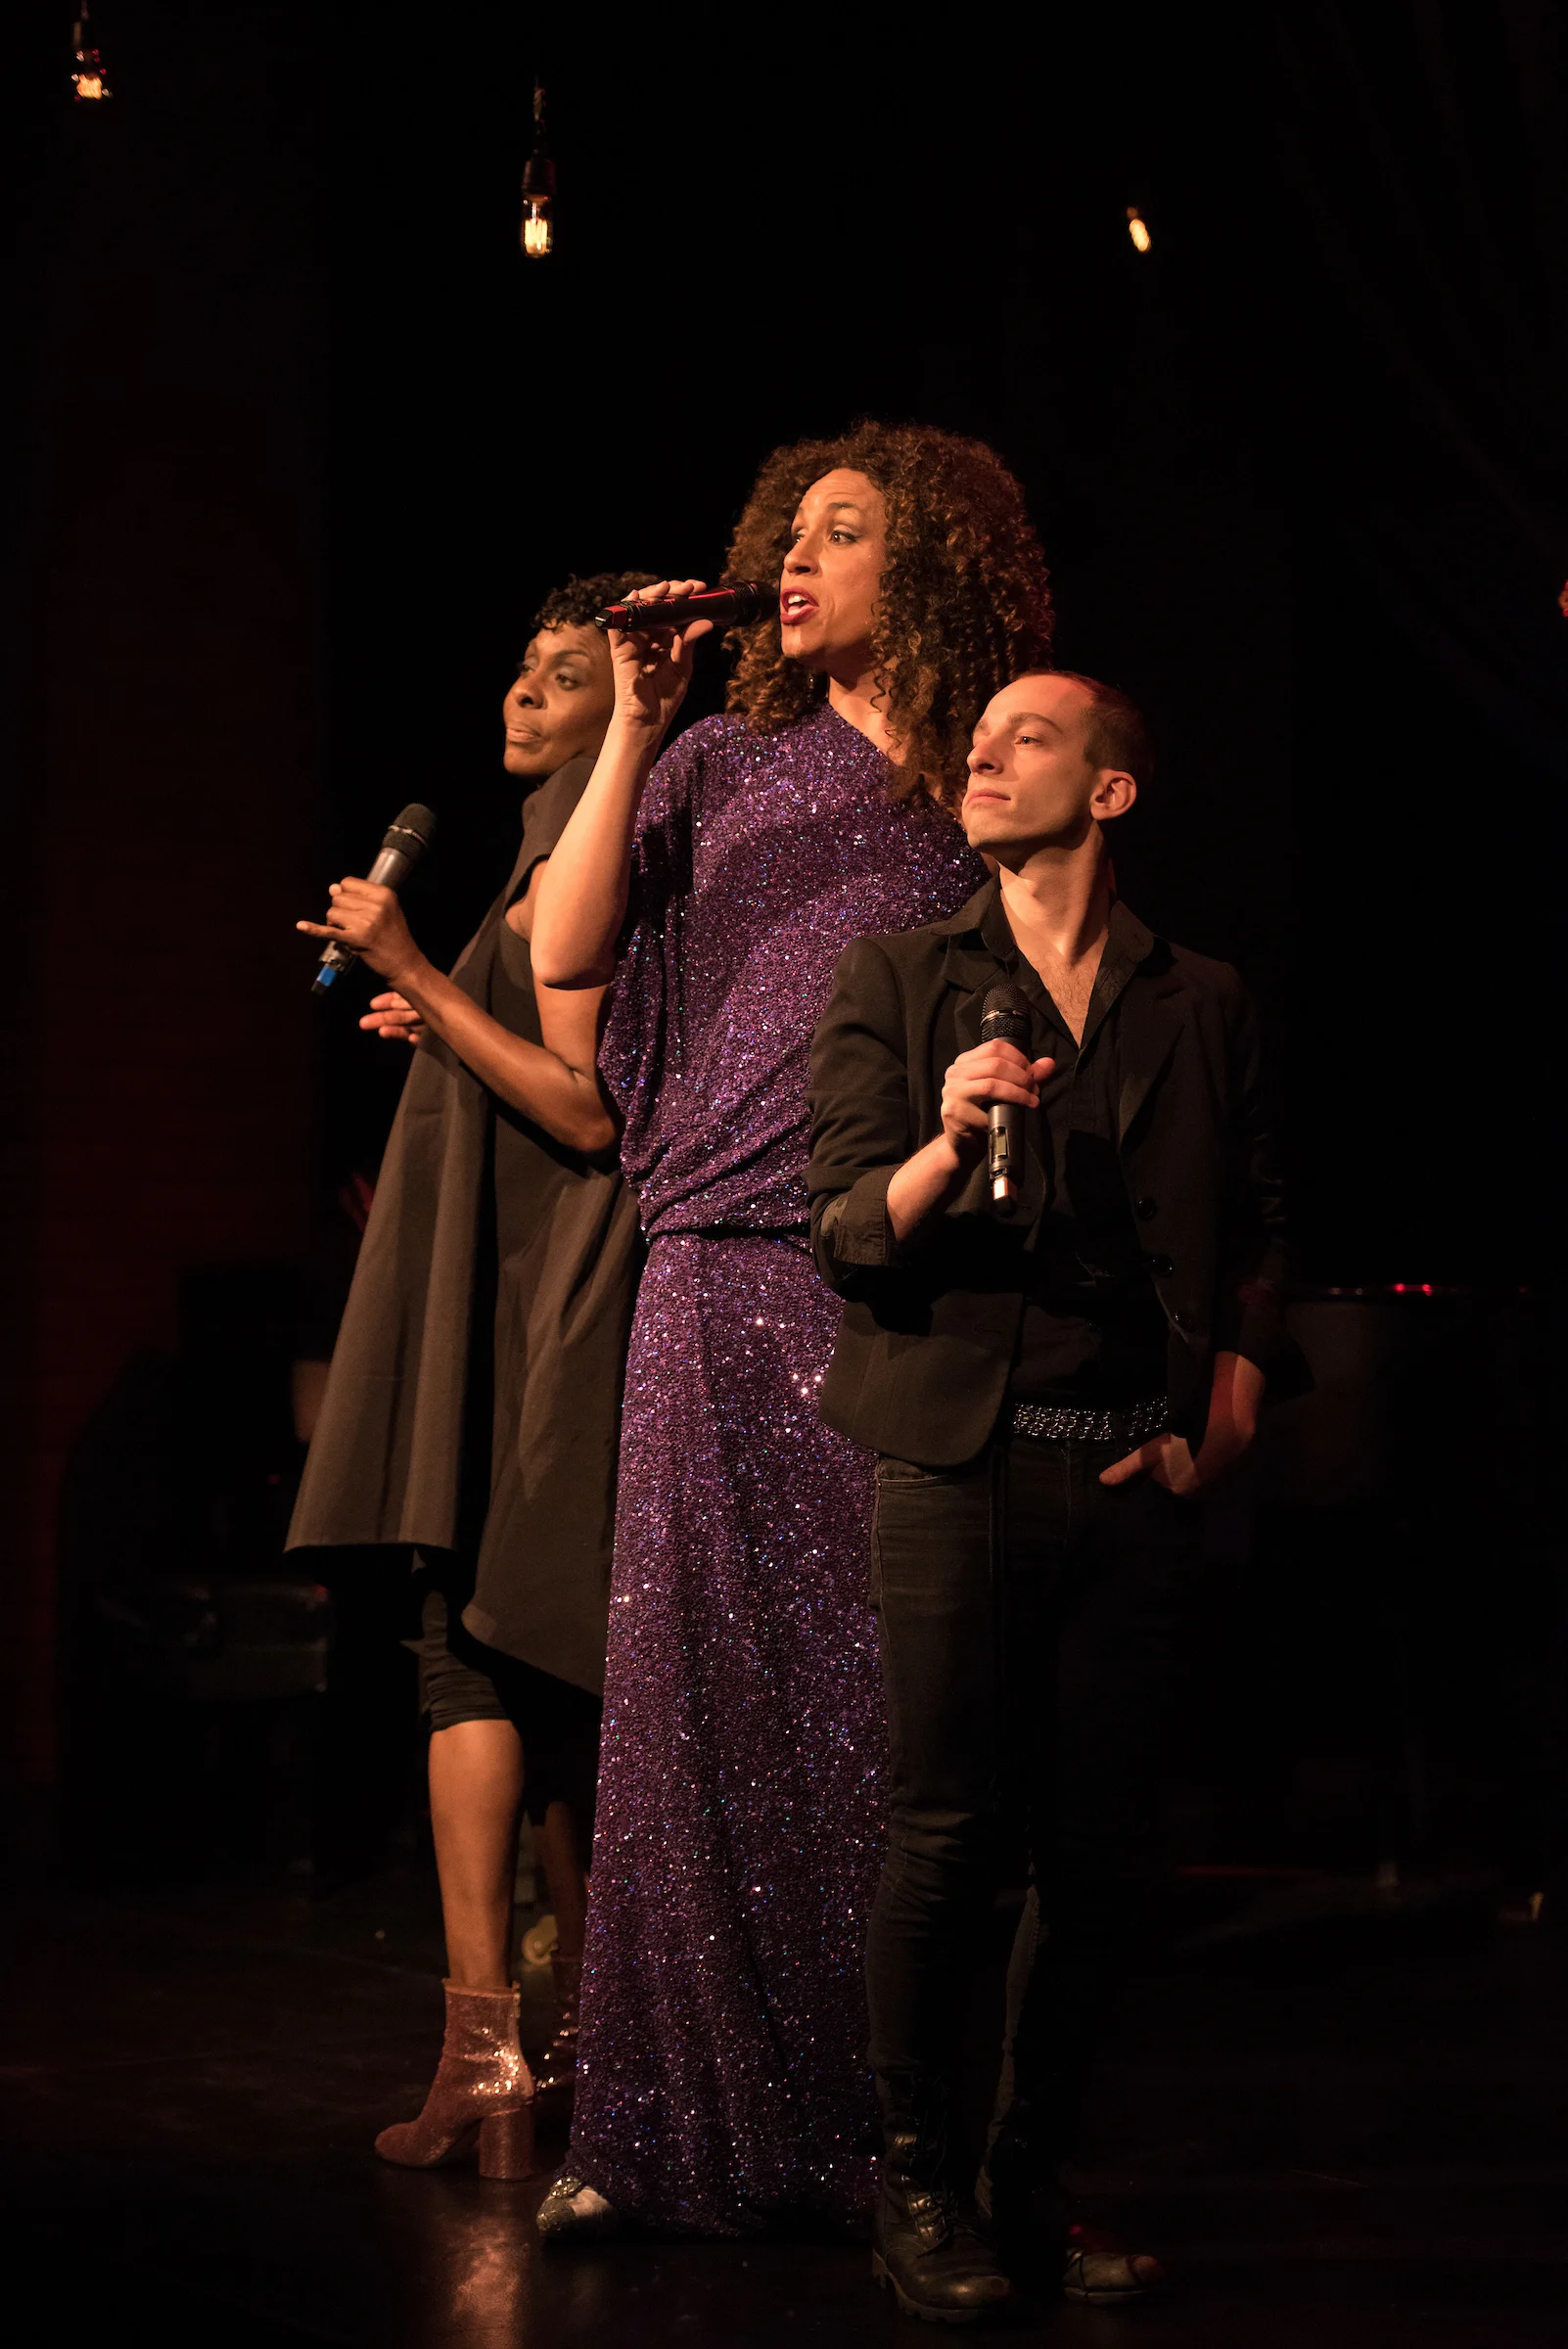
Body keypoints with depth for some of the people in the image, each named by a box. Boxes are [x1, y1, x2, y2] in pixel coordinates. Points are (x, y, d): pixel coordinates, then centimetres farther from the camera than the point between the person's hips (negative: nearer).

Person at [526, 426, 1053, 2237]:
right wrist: (633, 723, -1)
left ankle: (883, 2124, 6)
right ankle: (671, 2126, 5)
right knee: (699, 1684, -1)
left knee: (883, 1699, -2)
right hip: (725, 1278, 1)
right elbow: (565, 954, 2)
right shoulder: (727, 769, 13)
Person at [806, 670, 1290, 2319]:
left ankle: (1034, 2175, 15)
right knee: (949, 1835, -6)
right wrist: (943, 1149, -18)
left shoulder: (1200, 1005, 12)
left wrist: (1228, 1409, 4)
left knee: (1098, 1853, 2)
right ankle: (914, 2182, 7)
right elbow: (843, 1236, 0)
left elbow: (1254, 1236, 17)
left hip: (1134, 1471, 2)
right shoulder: (898, 981, 7)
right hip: (958, 1456, -2)